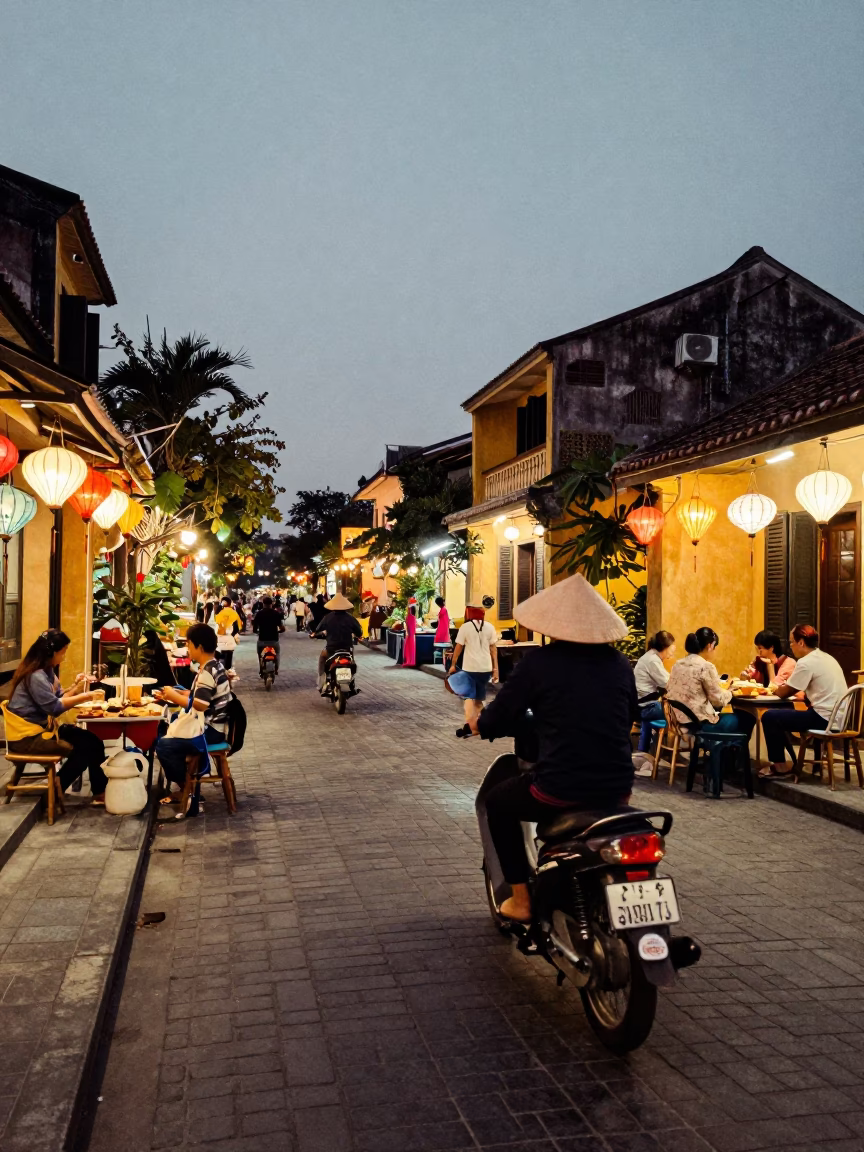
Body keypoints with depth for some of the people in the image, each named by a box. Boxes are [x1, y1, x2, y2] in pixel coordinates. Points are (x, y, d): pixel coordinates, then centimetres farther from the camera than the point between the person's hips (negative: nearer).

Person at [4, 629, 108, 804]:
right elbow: (54, 707, -23)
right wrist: (84, 697, -18)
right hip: (27, 736, -9)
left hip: (43, 727, 10)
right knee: (83, 748, -17)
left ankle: (100, 792, 0)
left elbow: (58, 698, 11)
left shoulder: (47, 671, 11)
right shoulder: (35, 676, -20)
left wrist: (77, 686, -4)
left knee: (93, 742, -5)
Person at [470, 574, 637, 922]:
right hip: (618, 790, 5)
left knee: (498, 803, 24)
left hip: (559, 790, -5)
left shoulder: (537, 662, -7)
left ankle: (521, 899, 23)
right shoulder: (619, 662, 6)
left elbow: (496, 721, -2)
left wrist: (478, 723, 21)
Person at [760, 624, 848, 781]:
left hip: (825, 719, -10)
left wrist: (775, 689, 13)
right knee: (785, 713, 26)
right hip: (837, 717, 10)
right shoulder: (826, 658, 15)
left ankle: (779, 767, 9)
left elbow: (784, 692, -7)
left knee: (770, 717, -3)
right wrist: (782, 688, 13)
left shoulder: (806, 662, -15)